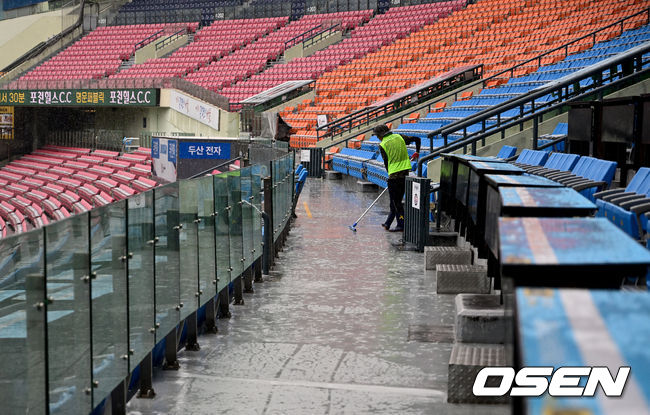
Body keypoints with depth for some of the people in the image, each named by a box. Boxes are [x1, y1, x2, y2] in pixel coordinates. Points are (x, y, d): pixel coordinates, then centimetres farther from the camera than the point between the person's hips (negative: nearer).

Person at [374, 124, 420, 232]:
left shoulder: (382, 145, -6)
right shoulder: (399, 137, 7)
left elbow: (386, 162, 0)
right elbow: (417, 139, 13)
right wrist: (417, 152, 27)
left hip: (394, 174, -6)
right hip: (406, 172, 6)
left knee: (395, 201, 3)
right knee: (397, 200, 13)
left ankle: (401, 225, 1)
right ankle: (388, 223, 23)